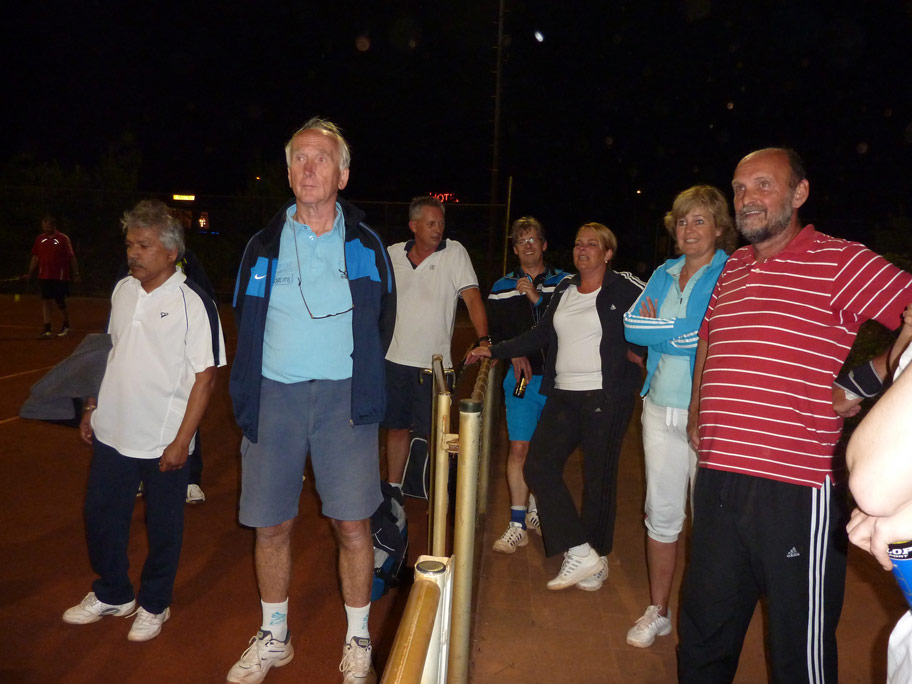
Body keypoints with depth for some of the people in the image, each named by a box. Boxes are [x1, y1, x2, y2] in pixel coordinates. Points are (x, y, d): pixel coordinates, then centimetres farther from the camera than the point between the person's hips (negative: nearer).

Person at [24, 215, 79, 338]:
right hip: (44, 276, 4)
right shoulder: (40, 239, 8)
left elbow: (71, 257, -4)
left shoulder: (63, 239, -5)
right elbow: (35, 258, 14)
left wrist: (75, 273, -7)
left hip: (60, 277, -4)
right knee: (45, 301, 0)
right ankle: (47, 329, 3)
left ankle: (66, 326, 24)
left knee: (60, 302, 3)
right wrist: (30, 273, 10)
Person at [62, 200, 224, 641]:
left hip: (163, 442, -6)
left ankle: (154, 605, 33)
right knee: (101, 516, 18)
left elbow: (205, 375, -15)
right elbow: (110, 353, 16)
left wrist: (182, 440, -17)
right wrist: (91, 408, 14)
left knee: (163, 527, 11)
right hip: (112, 432, 6)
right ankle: (111, 594, 41)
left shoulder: (192, 303, -15)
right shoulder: (123, 290, 5)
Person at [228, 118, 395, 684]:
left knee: (353, 524, -1)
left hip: (343, 398, -1)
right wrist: (249, 398, 9)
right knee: (272, 526, 8)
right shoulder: (264, 247, 9)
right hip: (274, 397, 2)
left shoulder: (365, 245, 6)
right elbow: (246, 327, 14)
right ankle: (274, 638, 29)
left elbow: (382, 321, 13)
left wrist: (361, 386, 10)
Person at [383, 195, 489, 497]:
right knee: (397, 427, 13)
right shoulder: (393, 254, 4)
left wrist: (484, 340, -23)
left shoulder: (454, 252, -4)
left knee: (432, 432, 1)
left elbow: (472, 297, -11)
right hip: (395, 359, 3)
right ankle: (393, 489, 27)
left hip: (434, 363, -3)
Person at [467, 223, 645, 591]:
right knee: (538, 466, -2)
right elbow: (540, 335, 18)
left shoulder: (623, 288, -6)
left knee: (599, 477, 3)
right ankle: (580, 553, 3)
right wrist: (493, 351, 16)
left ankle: (596, 556, 23)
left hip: (606, 397, -6)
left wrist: (638, 351, -4)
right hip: (564, 395, 7)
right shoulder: (564, 289, 13)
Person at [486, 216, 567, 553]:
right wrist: (514, 355, -8)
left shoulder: (563, 282, 4)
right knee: (519, 448, -5)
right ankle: (517, 524, 1)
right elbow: (493, 331, 8)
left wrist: (538, 298, -15)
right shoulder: (502, 288, 10)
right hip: (520, 377, 0)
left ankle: (535, 508, 29)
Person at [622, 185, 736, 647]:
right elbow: (631, 325, 2)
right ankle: (657, 612, 27)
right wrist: (680, 332, -10)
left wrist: (659, 329, -8)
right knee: (661, 513, 12)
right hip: (661, 406, 5)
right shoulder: (664, 274, 13)